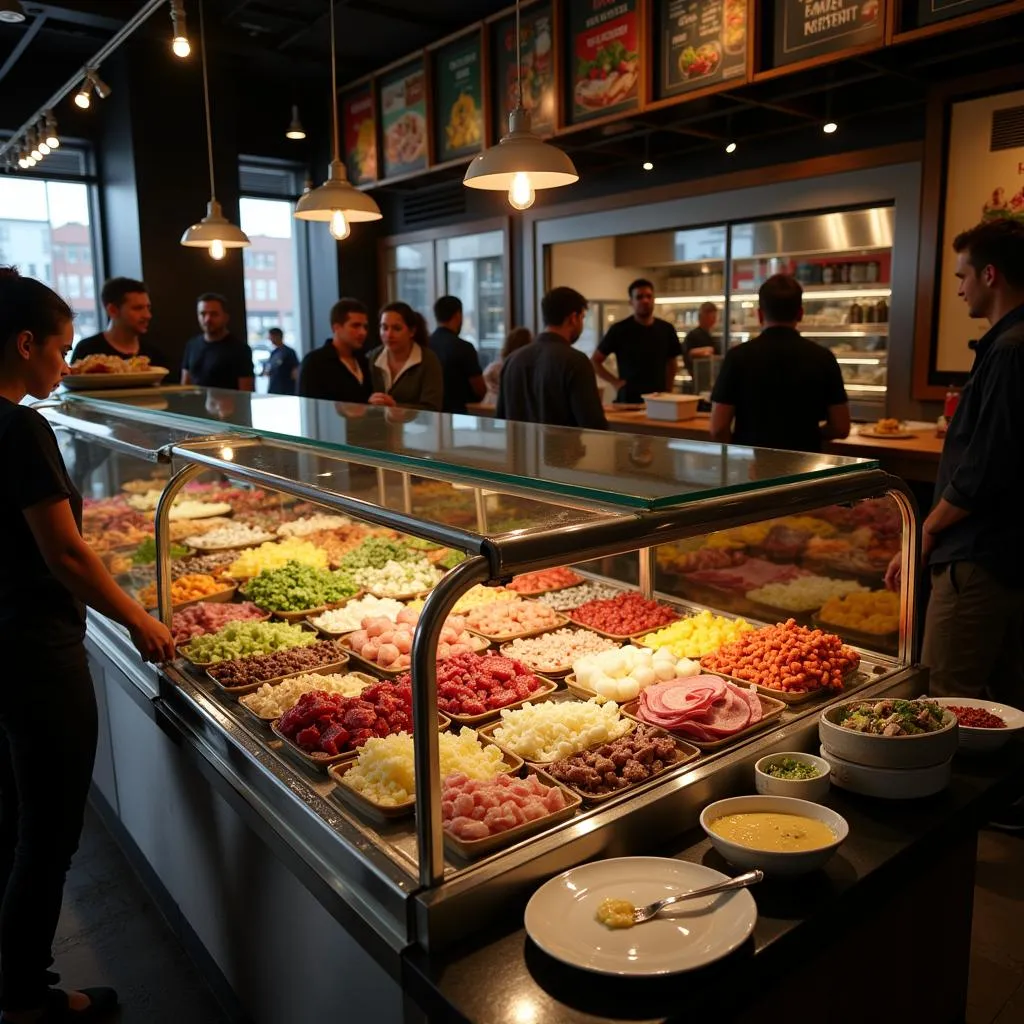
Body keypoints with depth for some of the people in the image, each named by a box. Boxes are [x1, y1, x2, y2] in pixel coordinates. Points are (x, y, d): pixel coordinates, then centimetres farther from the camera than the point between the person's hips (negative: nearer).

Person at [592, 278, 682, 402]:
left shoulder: (666, 329, 8)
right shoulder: (619, 330, -3)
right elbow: (595, 361, 2)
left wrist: (668, 389, 9)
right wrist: (615, 382, -7)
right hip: (628, 399, -3)